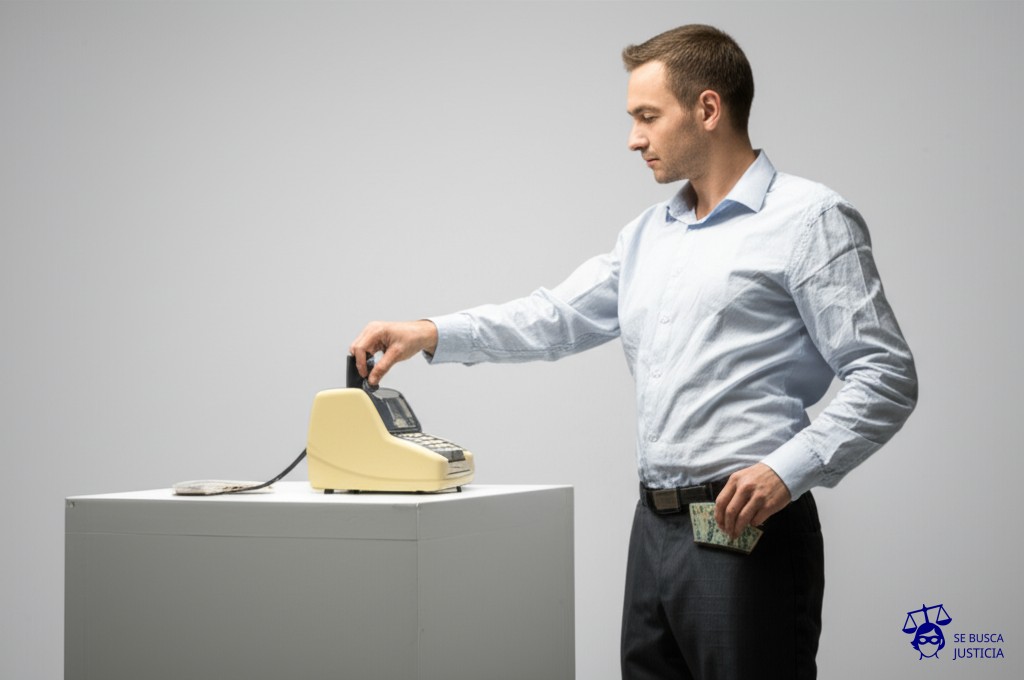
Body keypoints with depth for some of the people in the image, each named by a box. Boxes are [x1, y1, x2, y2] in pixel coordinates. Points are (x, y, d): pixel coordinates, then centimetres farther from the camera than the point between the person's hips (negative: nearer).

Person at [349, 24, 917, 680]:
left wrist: (786, 471, -21)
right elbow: (558, 318, 21)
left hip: (747, 530, -7)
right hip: (656, 527, 7)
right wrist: (429, 334, 9)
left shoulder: (809, 220, -5)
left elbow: (885, 377, -10)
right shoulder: (646, 235, 18)